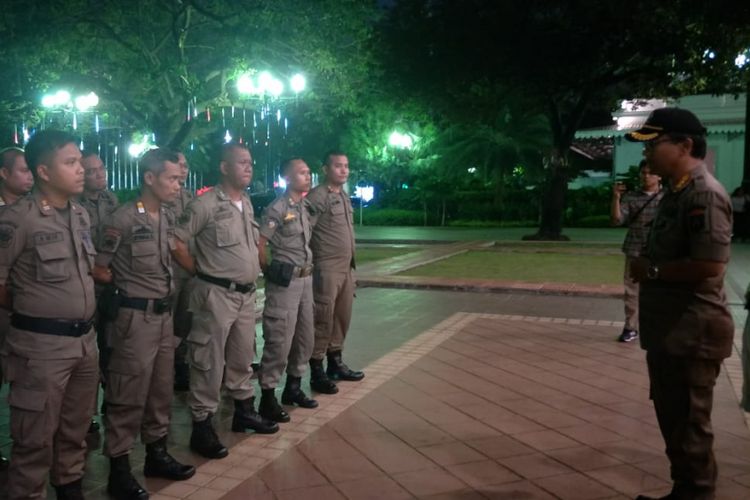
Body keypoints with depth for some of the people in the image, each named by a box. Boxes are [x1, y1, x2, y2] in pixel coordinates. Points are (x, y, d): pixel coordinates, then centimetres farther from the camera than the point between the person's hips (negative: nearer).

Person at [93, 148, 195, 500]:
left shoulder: (167, 218, 7)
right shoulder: (122, 220, -16)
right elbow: (97, 271, -10)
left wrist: (164, 287, 9)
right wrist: (130, 285, 1)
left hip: (164, 314, 7)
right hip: (135, 317, -7)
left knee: (161, 389, 16)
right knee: (129, 395, 2)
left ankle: (156, 454, 31)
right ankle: (119, 469, 15)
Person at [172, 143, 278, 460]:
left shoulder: (247, 203, 10)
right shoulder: (206, 204, -14)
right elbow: (175, 241, -14)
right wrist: (199, 271, -8)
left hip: (246, 293, 8)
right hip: (217, 295, -7)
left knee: (242, 357, 19)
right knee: (209, 362, 1)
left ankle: (244, 411, 35)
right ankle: (202, 426, 11)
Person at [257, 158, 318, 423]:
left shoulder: (304, 208, 13)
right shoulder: (276, 209, -12)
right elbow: (258, 246, -13)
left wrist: (308, 273, 14)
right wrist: (271, 273, -4)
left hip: (305, 280, 8)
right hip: (285, 282, -8)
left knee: (305, 337, 15)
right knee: (279, 341, -5)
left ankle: (293, 388, 30)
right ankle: (267, 398, 6)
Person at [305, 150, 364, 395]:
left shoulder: (344, 196, 16)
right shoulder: (317, 197, -12)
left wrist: (351, 264, 18)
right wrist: (310, 261, -14)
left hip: (347, 268, 9)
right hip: (327, 269, -9)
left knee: (342, 318, 15)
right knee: (323, 320, -3)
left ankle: (335, 363, 28)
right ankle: (317, 372, 7)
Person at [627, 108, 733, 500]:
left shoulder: (704, 194, -18)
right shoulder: (675, 192, 13)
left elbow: (709, 265, -27)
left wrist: (652, 270, -16)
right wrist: (646, 267, 6)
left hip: (692, 333, -10)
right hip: (669, 330, 10)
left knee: (688, 427, 3)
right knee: (673, 421, 20)